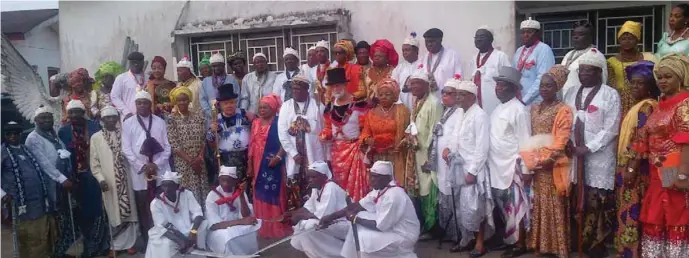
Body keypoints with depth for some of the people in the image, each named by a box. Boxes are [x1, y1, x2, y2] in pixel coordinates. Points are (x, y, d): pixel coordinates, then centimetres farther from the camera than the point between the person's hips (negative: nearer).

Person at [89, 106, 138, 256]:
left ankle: (129, 243, 21)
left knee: (128, 212, 7)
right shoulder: (96, 138, 1)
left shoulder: (124, 134, 3)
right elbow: (94, 163, 1)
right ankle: (116, 245, 21)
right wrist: (101, 179, -11)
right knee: (113, 214, 8)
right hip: (108, 182, -1)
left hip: (126, 180, 1)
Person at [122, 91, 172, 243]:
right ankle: (148, 241, 13)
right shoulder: (128, 123, 3)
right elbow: (126, 149, -3)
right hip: (140, 173, 0)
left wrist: (156, 164, -9)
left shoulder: (160, 122, 7)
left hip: (160, 172, 1)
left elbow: (167, 147, 4)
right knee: (143, 209, 4)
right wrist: (143, 166, -11)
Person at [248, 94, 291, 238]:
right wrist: (250, 165, 11)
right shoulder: (256, 123, 12)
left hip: (273, 164, -6)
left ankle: (277, 228, 6)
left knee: (274, 194, -3)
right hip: (258, 165, 6)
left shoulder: (279, 123, -6)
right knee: (260, 196, 10)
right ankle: (263, 228, 20)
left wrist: (278, 157, -24)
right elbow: (252, 144, 13)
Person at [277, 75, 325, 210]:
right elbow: (282, 133, 0)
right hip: (294, 156, 2)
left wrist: (327, 156, -4)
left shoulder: (316, 105, -1)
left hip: (314, 156, -2)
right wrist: (293, 153, -8)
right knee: (293, 188, 4)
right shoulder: (286, 106, 6)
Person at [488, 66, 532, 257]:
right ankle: (508, 239, 25)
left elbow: (524, 141, -13)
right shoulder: (498, 109, 12)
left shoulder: (519, 110, -12)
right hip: (496, 167, 7)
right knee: (503, 206, 13)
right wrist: (491, 163, 13)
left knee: (515, 206, 2)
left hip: (512, 168, -7)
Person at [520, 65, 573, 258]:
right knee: (538, 206, 9)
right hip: (535, 165, 6)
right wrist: (529, 162, 4)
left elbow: (560, 142, -12)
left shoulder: (563, 110, -7)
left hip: (552, 166, -6)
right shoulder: (534, 108, 12)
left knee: (554, 207, 0)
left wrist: (541, 161, -14)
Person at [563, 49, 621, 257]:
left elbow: (611, 129, -8)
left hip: (599, 158, -4)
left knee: (598, 203, -2)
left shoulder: (610, 94, -2)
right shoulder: (571, 93, 13)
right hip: (574, 156, 4)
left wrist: (588, 148, -13)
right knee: (577, 201, 6)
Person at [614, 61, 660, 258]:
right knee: (628, 210, 12)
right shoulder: (639, 106, 16)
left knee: (632, 211, -5)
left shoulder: (646, 106, -12)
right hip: (628, 166, 9)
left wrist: (631, 169, -21)